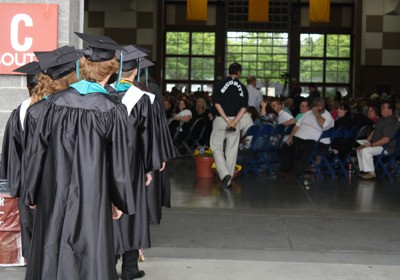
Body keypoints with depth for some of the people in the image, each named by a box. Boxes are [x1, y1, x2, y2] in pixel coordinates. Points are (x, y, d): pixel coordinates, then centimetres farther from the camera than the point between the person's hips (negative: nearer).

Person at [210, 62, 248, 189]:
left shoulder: (219, 84, 0)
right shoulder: (242, 88, 6)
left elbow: (217, 103, -10)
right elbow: (244, 107, -5)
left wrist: (227, 120, -12)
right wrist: (234, 121, -12)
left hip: (220, 119, -2)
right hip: (236, 121, 2)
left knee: (216, 146, 4)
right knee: (232, 150, 8)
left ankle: (224, 174, -16)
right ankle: (228, 180, 11)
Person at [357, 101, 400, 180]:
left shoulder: (391, 122, -21)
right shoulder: (382, 119, 12)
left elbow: (386, 139, -27)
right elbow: (374, 131, 20)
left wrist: (371, 145, -24)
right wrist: (366, 142, 7)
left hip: (387, 147, -11)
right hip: (377, 144, 11)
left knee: (366, 151, -26)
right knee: (359, 149, 5)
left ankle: (371, 173, -18)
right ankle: (363, 170, 7)